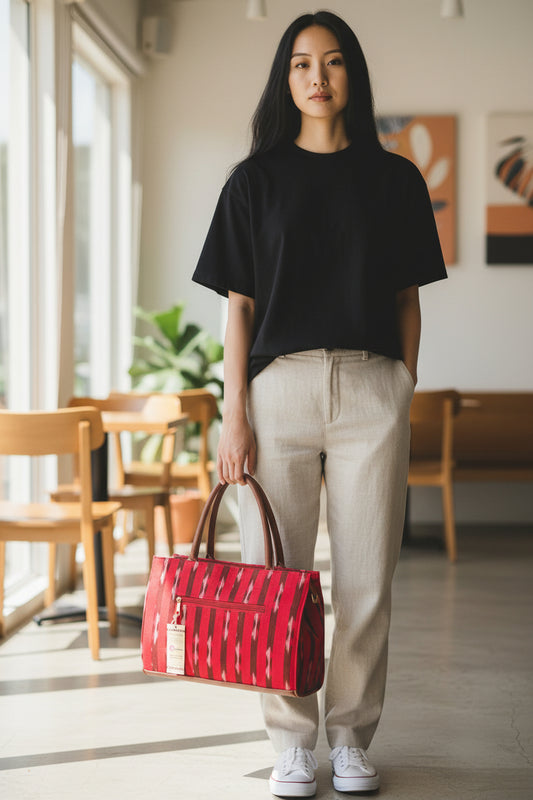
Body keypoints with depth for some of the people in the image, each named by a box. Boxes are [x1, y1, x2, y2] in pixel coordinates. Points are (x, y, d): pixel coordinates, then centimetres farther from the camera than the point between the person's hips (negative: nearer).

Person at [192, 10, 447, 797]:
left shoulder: (394, 179, 9)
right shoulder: (257, 179, 8)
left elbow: (407, 300, 11)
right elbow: (240, 306, 5)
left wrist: (404, 395, 3)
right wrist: (235, 417, -2)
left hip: (371, 388, 0)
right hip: (279, 385, 0)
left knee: (367, 578, 2)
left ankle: (352, 735, 17)